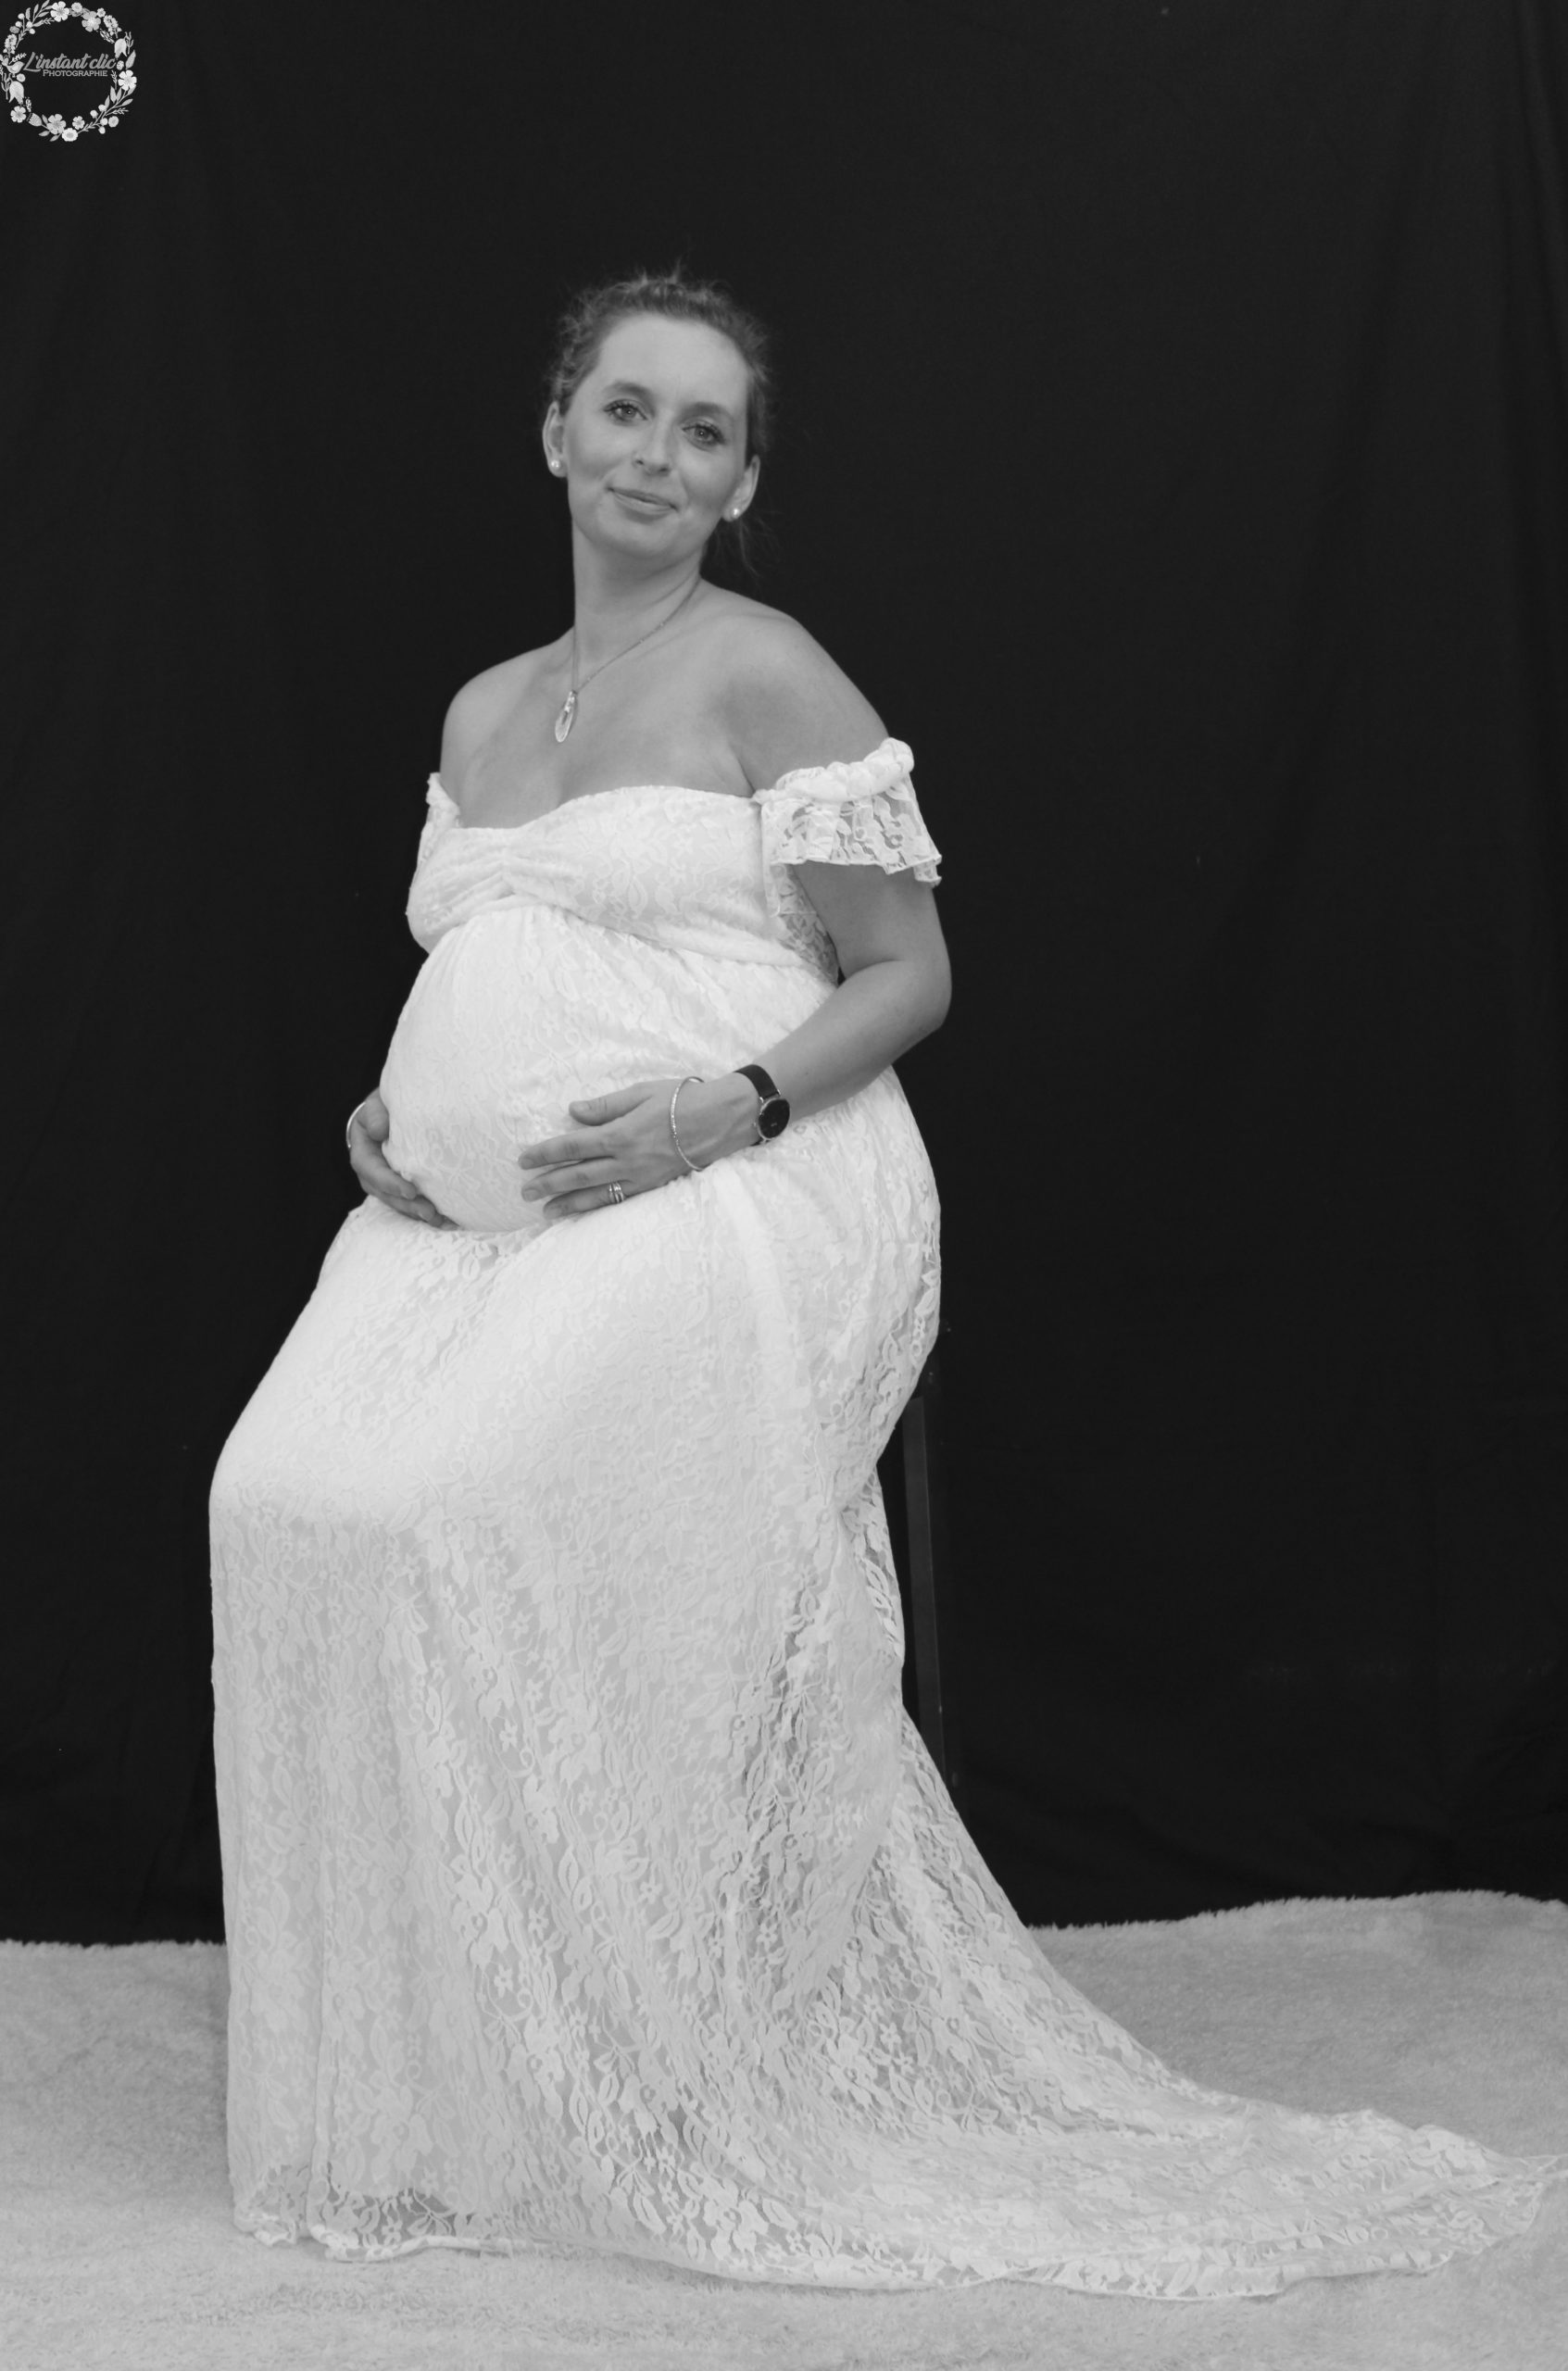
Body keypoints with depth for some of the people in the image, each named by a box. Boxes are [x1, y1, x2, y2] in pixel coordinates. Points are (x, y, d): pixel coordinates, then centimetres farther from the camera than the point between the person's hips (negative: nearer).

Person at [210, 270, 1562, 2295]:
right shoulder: (480, 711, 20)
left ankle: (623, 2103, -10)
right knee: (288, 1504, -17)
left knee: (445, 1510, -26)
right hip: (466, 1218, 6)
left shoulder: (767, 679, 0)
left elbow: (904, 980, -2)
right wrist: (389, 1111, 9)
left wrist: (723, 1109, -17)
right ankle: (404, 2085, -3)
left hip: (714, 1212, -6)